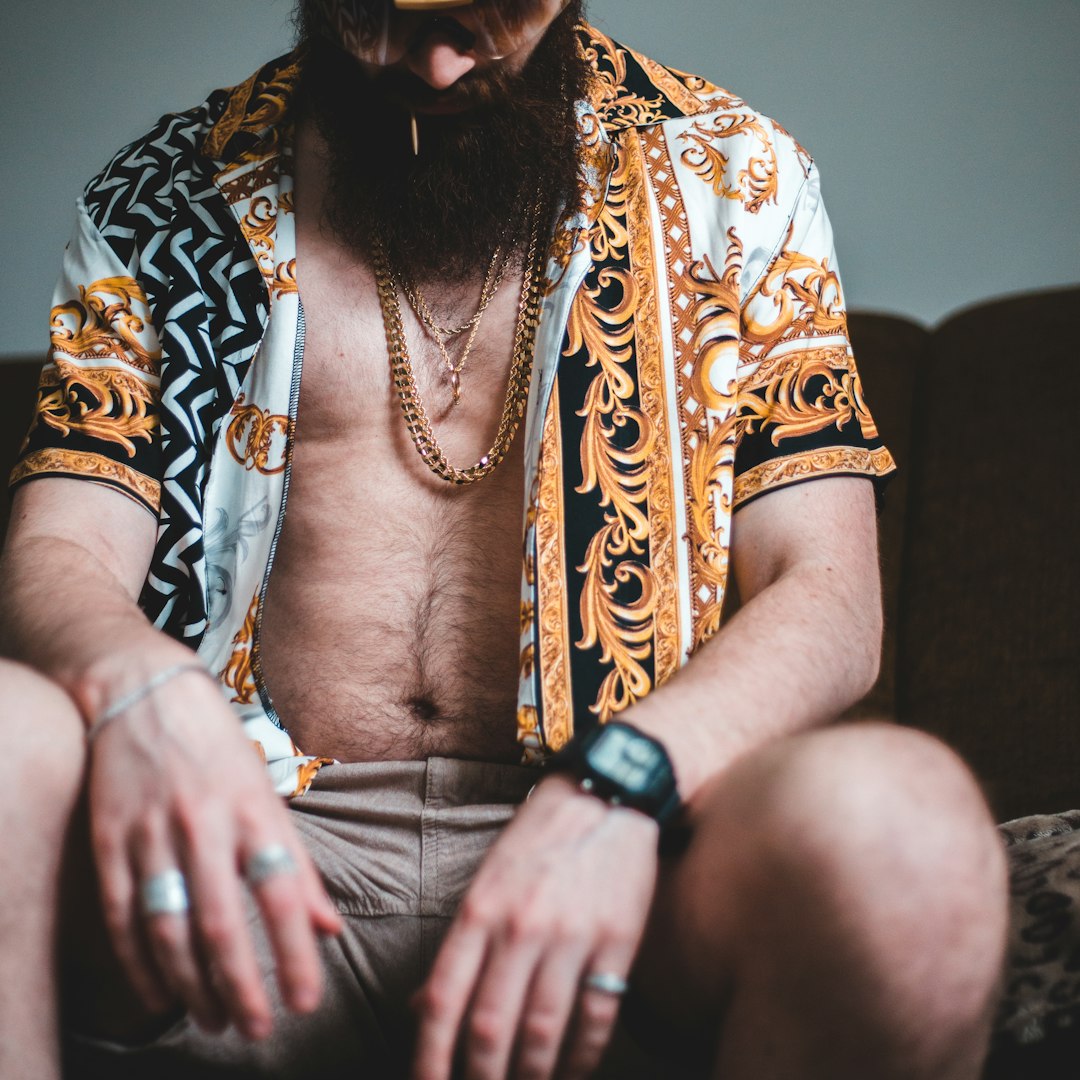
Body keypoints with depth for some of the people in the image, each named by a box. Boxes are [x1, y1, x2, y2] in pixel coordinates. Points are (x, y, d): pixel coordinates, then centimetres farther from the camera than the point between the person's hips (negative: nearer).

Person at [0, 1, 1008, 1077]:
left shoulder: (731, 177, 9)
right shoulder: (168, 197, 12)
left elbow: (826, 594, 0)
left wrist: (620, 782, -22)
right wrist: (137, 689, -24)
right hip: (274, 848, 1)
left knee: (891, 819, -34)